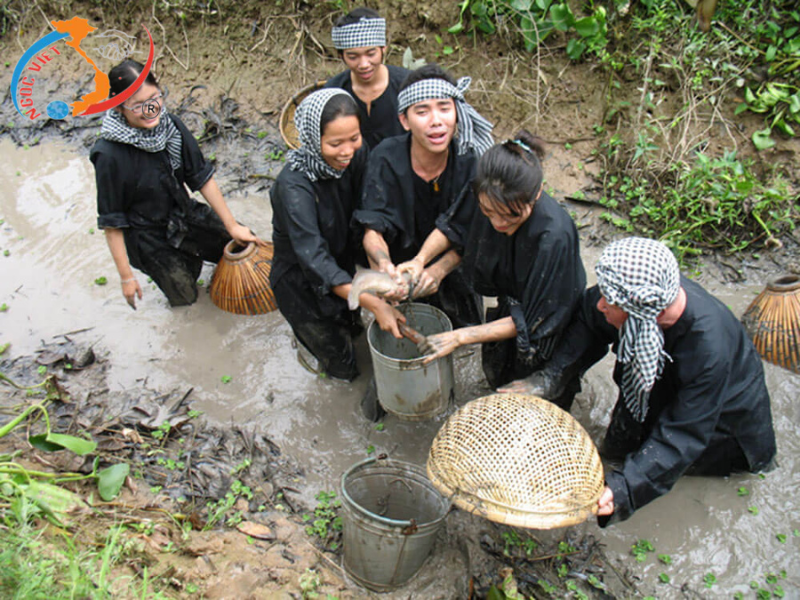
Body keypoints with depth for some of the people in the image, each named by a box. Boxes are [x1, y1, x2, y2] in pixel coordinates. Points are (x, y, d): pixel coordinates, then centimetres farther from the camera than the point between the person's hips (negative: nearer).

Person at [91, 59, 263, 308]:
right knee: (185, 297, 7)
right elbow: (111, 222, -20)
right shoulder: (110, 155, -29)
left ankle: (188, 254, 35)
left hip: (185, 214, 4)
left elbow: (202, 177, -7)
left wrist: (232, 226, -5)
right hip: (148, 237, -4)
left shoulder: (171, 125, -16)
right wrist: (126, 276, -15)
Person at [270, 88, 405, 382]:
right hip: (302, 282, -5)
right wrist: (374, 303, -44)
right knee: (343, 368, 11)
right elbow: (313, 259, -37)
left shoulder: (358, 156, -16)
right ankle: (308, 343, 40)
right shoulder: (293, 185, -33)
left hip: (343, 268, 5)